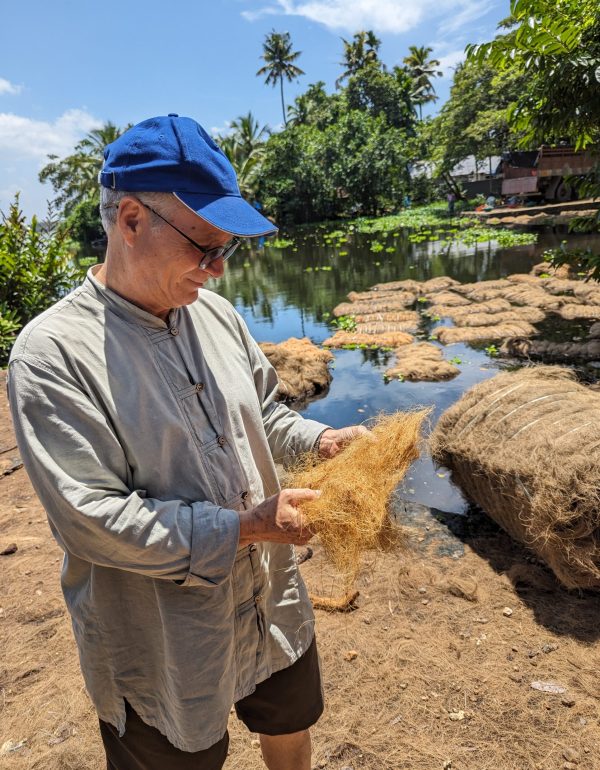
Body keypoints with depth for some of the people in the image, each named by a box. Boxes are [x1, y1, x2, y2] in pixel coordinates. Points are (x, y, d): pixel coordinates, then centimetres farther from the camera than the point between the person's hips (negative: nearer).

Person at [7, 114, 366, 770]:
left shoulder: (213, 311, -2)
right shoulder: (52, 352, -21)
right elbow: (90, 517, -23)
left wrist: (319, 440, -9)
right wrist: (246, 527, -25)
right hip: (164, 652, -5)